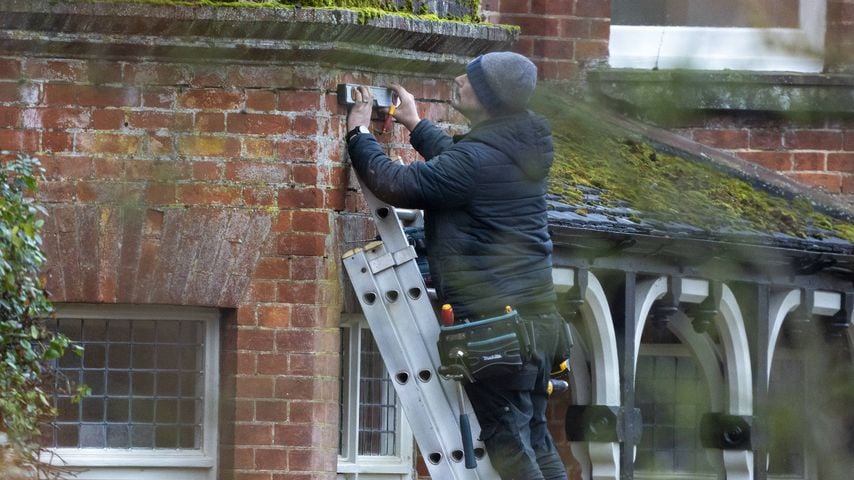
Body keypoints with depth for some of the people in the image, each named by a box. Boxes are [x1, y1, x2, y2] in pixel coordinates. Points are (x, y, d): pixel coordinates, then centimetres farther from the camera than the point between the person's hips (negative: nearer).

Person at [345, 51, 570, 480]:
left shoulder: (479, 158, -18)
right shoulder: (518, 148, 11)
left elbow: (396, 185, -16)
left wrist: (359, 132, -1)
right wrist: (416, 125, 37)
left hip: (496, 318, -9)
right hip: (536, 314, 9)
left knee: (506, 441, -7)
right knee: (534, 440, 13)